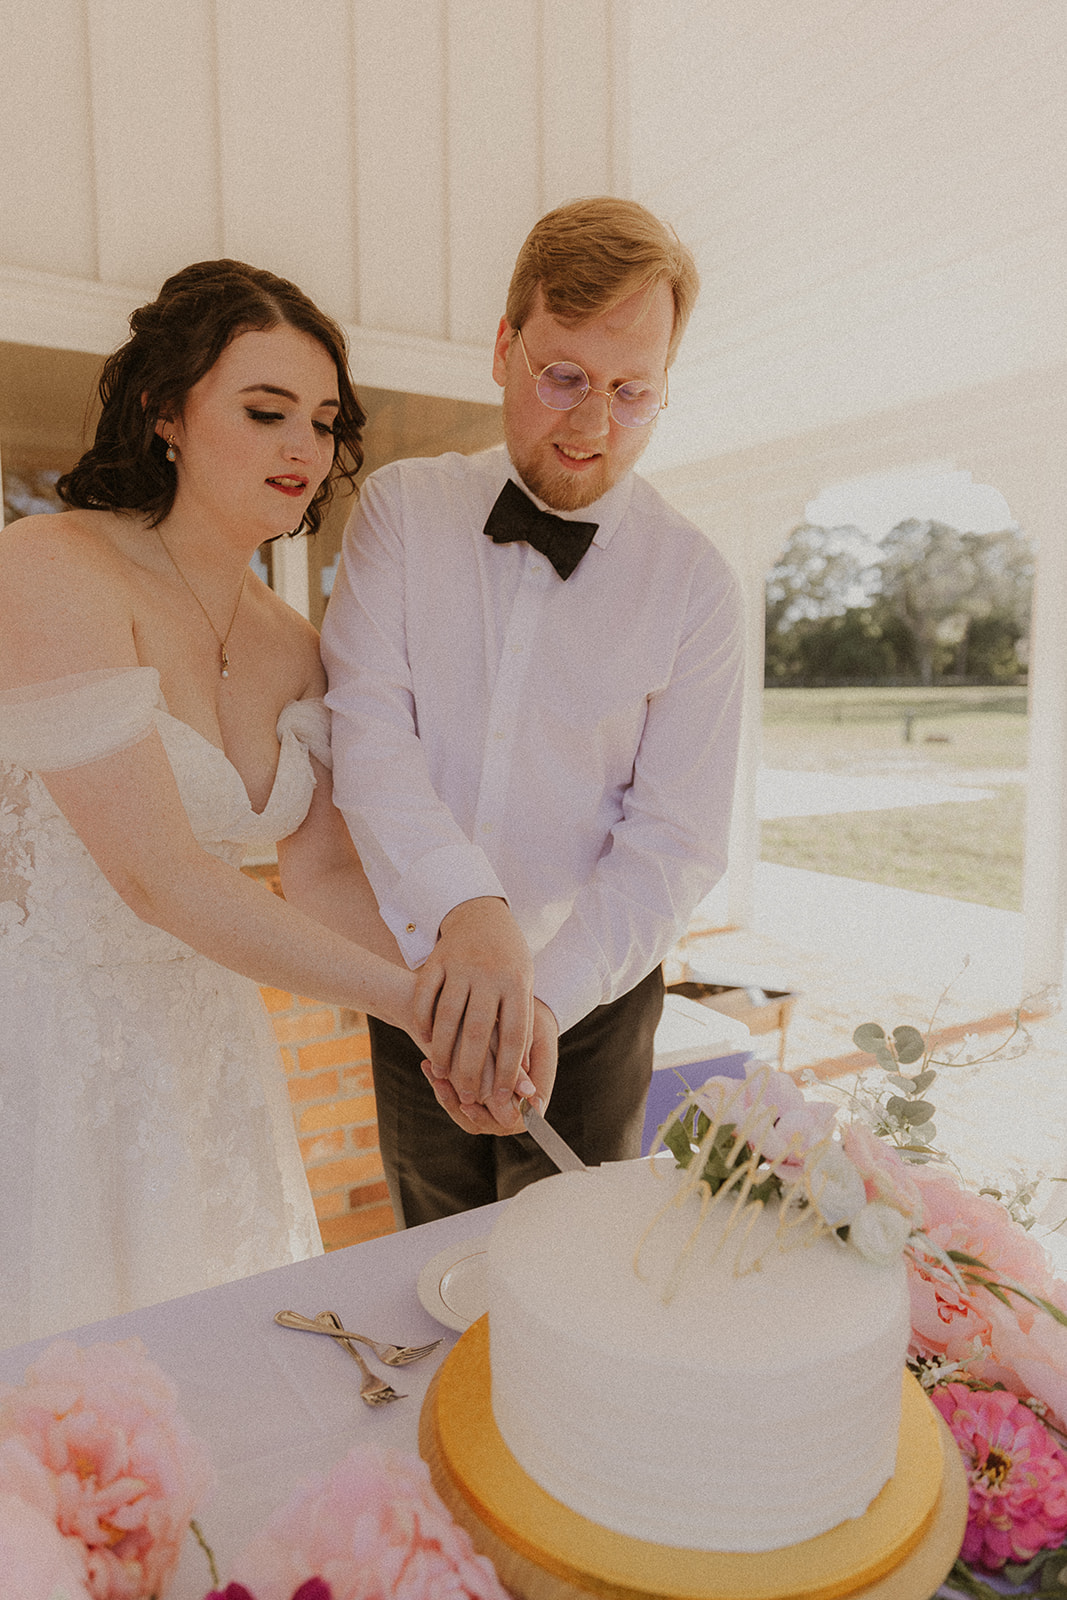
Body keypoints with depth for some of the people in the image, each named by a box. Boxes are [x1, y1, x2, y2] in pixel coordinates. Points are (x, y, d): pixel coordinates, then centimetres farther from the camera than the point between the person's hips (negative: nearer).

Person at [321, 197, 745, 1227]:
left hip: (590, 998, -1)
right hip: (419, 983, 2)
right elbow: (365, 731, -17)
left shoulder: (695, 585, -11)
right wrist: (464, 907, -34)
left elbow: (675, 842, -13)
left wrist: (546, 990, -28)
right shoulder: (401, 509, -6)